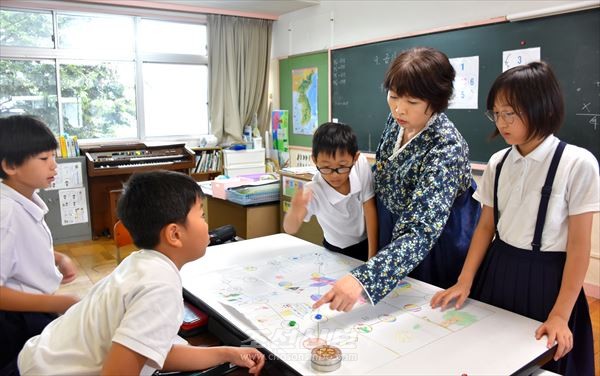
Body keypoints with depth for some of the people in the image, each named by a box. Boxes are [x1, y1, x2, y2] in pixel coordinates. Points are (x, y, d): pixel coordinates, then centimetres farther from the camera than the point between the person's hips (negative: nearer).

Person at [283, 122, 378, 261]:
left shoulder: (361, 165, -23)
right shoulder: (313, 191, -26)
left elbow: (370, 210, -15)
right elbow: (290, 230, -26)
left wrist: (372, 257, -14)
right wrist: (294, 210, -48)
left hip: (366, 244, 0)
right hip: (336, 251, 0)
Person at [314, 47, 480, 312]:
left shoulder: (446, 148, -33)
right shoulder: (398, 119, -12)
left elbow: (421, 233, -40)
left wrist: (363, 279, -52)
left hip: (437, 244, -6)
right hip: (393, 234, 6)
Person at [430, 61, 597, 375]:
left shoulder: (577, 164, -15)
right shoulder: (498, 163, 0)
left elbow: (579, 246, -13)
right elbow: (485, 226, 5)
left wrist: (560, 315, -13)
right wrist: (464, 282, -1)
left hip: (546, 278, -4)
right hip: (498, 271, 4)